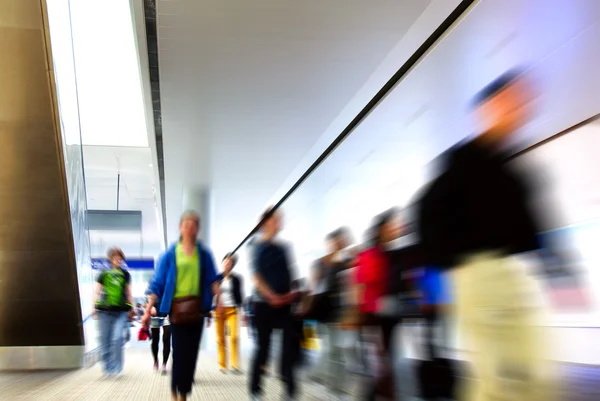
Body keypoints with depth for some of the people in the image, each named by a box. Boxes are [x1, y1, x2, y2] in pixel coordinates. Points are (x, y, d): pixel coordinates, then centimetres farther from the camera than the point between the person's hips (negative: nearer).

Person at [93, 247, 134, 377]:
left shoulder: (125, 274, 11)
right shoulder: (103, 274, 7)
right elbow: (97, 292, 8)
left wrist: (131, 309, 12)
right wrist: (94, 308, -2)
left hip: (121, 311, 0)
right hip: (105, 311, 0)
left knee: (118, 338, -13)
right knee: (105, 339, 2)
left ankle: (117, 368, -2)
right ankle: (108, 367, 15)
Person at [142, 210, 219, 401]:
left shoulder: (204, 254, 8)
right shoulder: (170, 254, 2)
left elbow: (212, 280, 6)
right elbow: (158, 283, 2)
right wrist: (148, 309, -6)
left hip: (197, 307, 2)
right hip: (177, 307, -2)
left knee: (191, 352, 5)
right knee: (180, 352, -4)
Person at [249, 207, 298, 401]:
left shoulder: (283, 248, 12)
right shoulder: (260, 248, -3)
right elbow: (256, 276, -10)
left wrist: (291, 292, -1)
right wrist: (272, 296, -18)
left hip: (284, 303, 5)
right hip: (265, 303, -5)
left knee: (289, 343, -4)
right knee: (263, 345, 2)